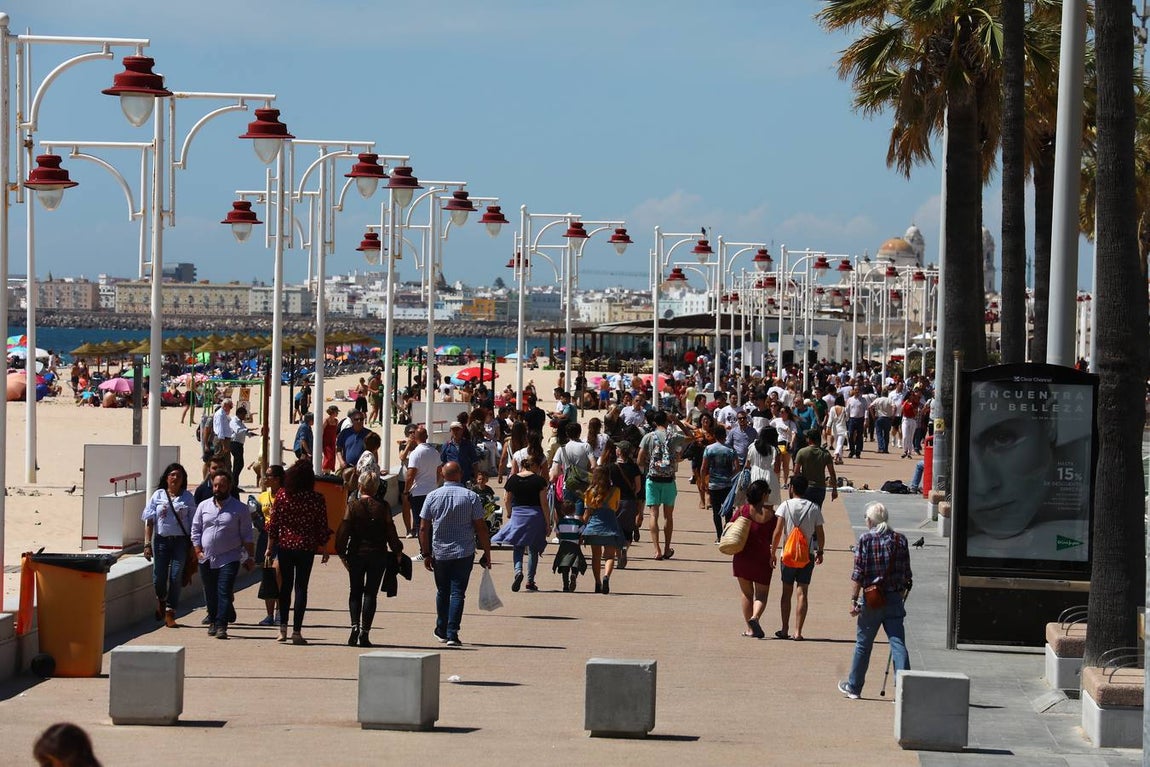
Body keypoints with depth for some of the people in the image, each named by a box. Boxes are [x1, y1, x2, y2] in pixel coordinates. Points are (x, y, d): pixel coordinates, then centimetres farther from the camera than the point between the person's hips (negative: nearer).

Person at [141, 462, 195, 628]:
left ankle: (170, 614, 1)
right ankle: (161, 600, 35)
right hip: (161, 540, 1)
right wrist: (147, 544, -4)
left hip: (180, 541, -1)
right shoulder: (158, 496, 4)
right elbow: (149, 521, 3)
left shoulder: (188, 498, 4)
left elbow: (193, 524, 5)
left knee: (176, 577, -5)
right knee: (159, 577, 2)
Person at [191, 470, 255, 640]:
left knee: (225, 592, -13)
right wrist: (198, 551, 1)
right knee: (210, 593, 10)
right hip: (207, 559, 4)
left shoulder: (240, 508, 1)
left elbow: (247, 535, 3)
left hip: (229, 558, -4)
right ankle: (212, 622, 24)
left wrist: (250, 557, -1)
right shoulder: (204, 506, 10)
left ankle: (221, 626, -15)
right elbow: (195, 530, 12)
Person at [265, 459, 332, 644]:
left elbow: (274, 524, -1)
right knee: (301, 588, 3)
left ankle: (283, 628, 11)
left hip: (284, 546, 1)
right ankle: (296, 631, 1)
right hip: (306, 548, -1)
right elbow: (322, 528, -3)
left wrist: (270, 546, 7)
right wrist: (324, 550, 8)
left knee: (285, 586, 14)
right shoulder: (317, 500, -8)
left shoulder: (282, 495, -5)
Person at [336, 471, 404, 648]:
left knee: (355, 592, 12)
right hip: (378, 554, 0)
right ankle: (365, 633, 1)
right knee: (371, 593, 5)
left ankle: (355, 626, -6)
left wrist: (342, 553, 3)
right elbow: (391, 532, -2)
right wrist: (397, 551, 10)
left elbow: (344, 531, -5)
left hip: (356, 554, 0)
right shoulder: (383, 507, -5)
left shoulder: (352, 506, -6)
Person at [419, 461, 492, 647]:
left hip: (439, 553, 2)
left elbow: (424, 529, 0)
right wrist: (487, 553, 2)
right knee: (457, 593, -2)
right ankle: (452, 634, -10)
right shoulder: (471, 497, -5)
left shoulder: (432, 497, 0)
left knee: (442, 592, 17)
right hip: (464, 553, -2)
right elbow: (481, 528, -5)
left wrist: (426, 554, 7)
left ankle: (441, 631, 27)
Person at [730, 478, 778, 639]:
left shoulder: (743, 510, -5)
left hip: (743, 558, 2)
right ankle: (755, 617, -20)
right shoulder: (770, 514, -9)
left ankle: (750, 628, 14)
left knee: (746, 593, 14)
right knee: (761, 594, 7)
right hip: (762, 558, -2)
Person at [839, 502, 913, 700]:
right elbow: (907, 573, 7)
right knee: (898, 643, -2)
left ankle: (853, 687, 23)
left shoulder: (866, 539, -6)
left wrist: (854, 600, -5)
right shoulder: (900, 540, 4)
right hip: (895, 599, 2)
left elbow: (858, 574, -9)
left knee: (863, 644, 11)